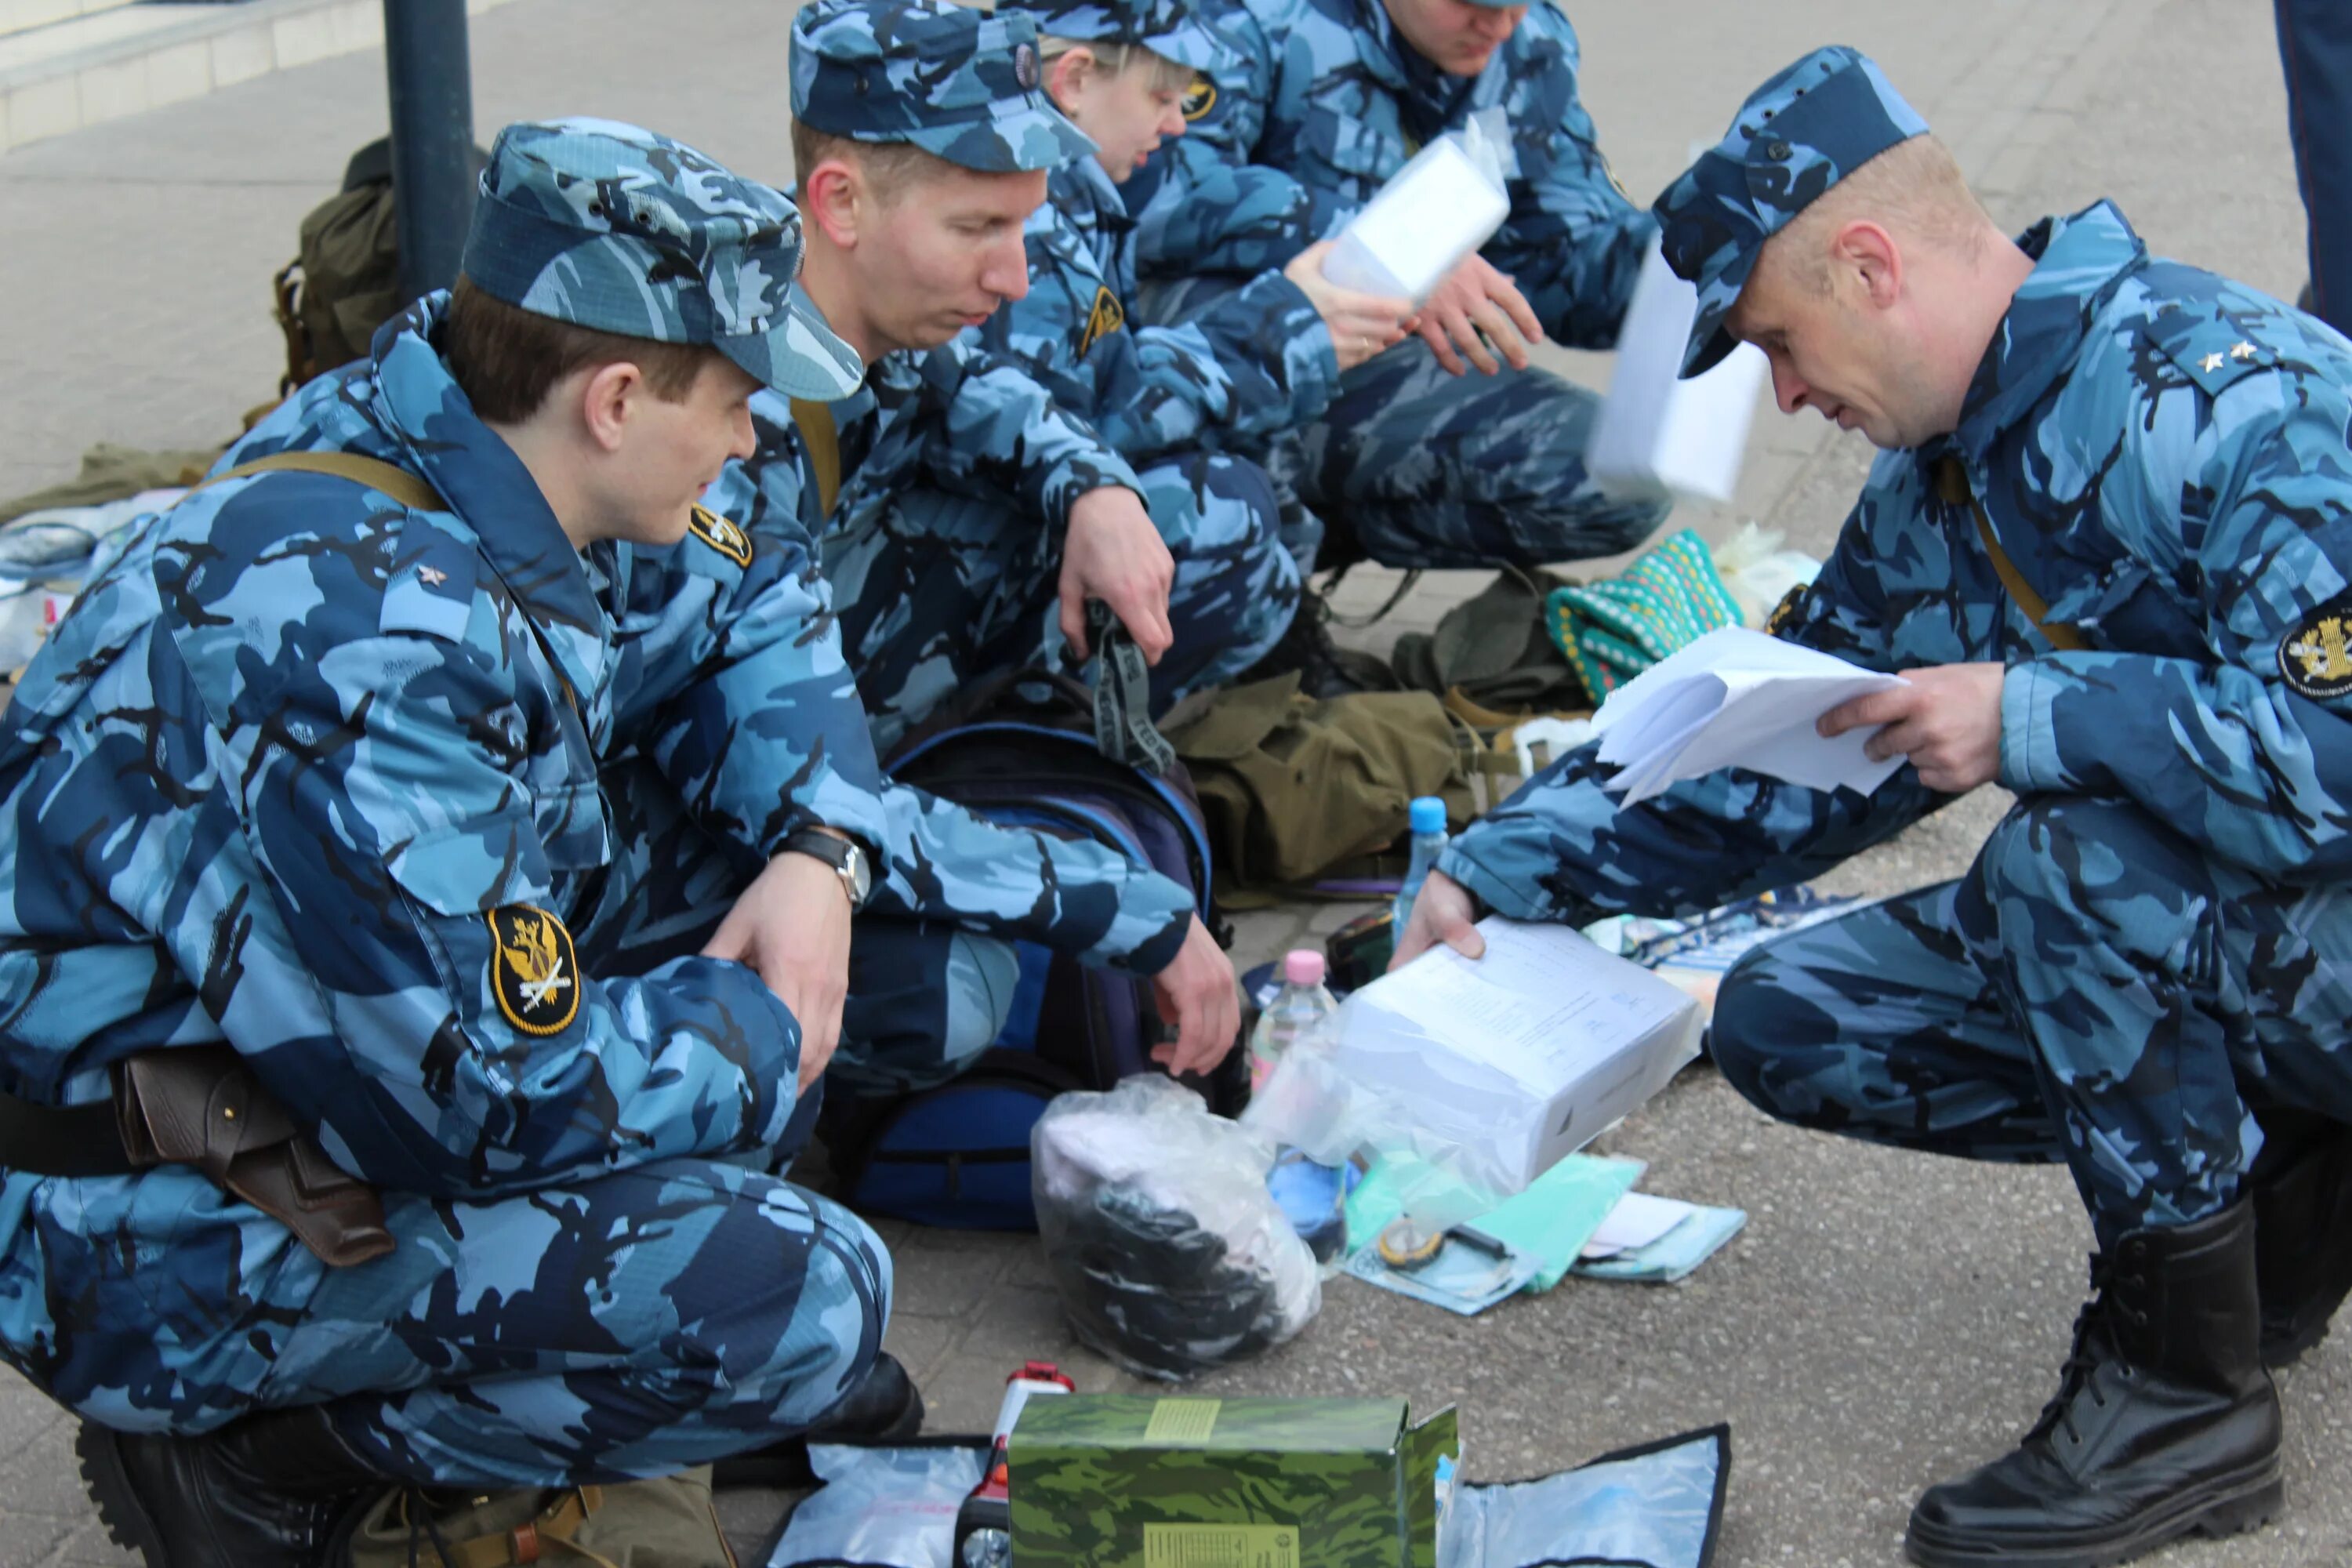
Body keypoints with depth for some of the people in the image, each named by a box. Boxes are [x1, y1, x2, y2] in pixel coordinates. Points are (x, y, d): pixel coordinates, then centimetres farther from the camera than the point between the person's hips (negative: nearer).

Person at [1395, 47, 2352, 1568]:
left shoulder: (2225, 398, -24)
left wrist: (2032, 717, -30)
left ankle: (2186, 1389, -17)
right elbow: (1782, 748, 13)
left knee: (2071, 861, -35)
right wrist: (1502, 868, 6)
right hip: (2176, 916, 9)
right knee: (1787, 1019, 1)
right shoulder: (1940, 478, 6)